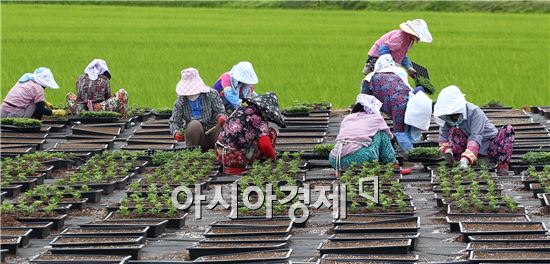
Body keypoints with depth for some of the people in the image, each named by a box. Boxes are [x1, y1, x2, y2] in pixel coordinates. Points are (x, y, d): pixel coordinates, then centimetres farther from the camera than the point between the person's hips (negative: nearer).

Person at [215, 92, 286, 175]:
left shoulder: (241, 108, 12)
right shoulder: (259, 118, -9)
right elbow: (265, 144, -20)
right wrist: (272, 158, 1)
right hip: (236, 158, -7)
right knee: (271, 133, 3)